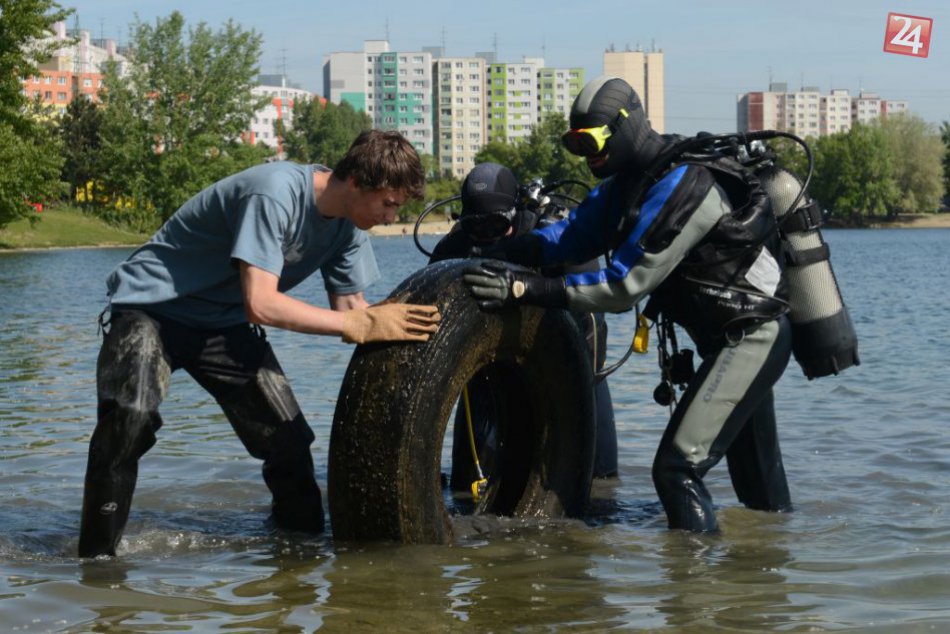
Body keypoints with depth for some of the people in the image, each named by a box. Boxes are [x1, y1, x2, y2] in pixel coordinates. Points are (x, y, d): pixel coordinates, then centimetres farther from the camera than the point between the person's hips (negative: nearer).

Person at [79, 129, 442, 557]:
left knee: (290, 442, 0)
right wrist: (360, 325, -34)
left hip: (223, 323, 8)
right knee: (130, 418, -30)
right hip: (150, 308, -7)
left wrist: (389, 322, -19)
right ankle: (96, 558, -22)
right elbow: (261, 304, -36)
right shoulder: (275, 193, -31)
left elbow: (350, 305, 1)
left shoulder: (347, 225, -4)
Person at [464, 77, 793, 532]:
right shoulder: (631, 181, 6)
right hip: (743, 338, 10)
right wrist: (495, 253, -9)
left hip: (750, 338, -10)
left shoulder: (681, 186, -24)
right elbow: (574, 234, 5)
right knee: (757, 479, 22)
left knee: (677, 467, -16)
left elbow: (625, 285, -25)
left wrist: (525, 289, -28)